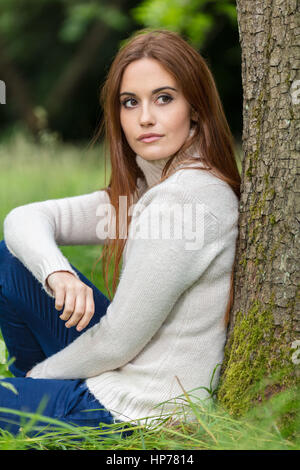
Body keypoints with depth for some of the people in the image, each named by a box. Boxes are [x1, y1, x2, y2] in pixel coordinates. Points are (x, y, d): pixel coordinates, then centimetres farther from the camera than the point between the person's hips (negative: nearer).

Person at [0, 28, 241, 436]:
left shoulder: (185, 198, -25)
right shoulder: (145, 189, 4)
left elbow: (116, 342, -21)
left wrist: (37, 375, -2)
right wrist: (57, 272, -20)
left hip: (133, 414, -9)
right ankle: (38, 395, 27)